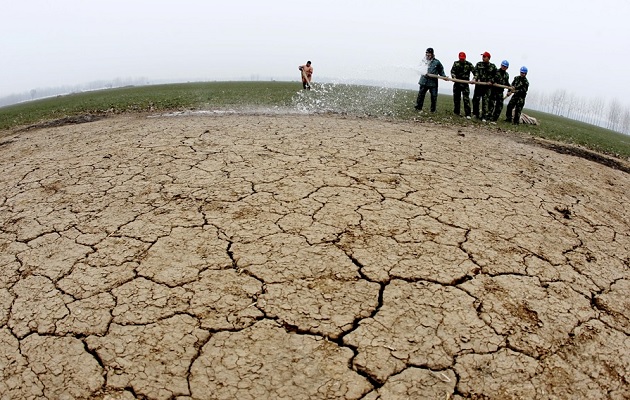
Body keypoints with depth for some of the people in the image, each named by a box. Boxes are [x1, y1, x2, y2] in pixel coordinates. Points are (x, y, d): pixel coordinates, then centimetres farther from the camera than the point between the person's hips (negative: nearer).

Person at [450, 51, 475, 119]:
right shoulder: (456, 63, 7)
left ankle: (468, 114, -9)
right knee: (456, 98, 9)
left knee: (466, 99, -8)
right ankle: (456, 113, 20)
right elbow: (452, 71, -4)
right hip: (457, 83, 3)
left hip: (465, 84, -3)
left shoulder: (469, 64, 0)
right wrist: (453, 77, -24)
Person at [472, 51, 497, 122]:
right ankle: (475, 114, 19)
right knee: (475, 99, 5)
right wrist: (475, 78, -24)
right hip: (478, 85, 2)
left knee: (485, 101, -3)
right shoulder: (479, 64, 7)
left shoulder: (493, 66, 5)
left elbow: (495, 75, 8)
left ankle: (484, 116, 0)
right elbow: (475, 72, -8)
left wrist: (491, 81, -6)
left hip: (487, 86, -2)